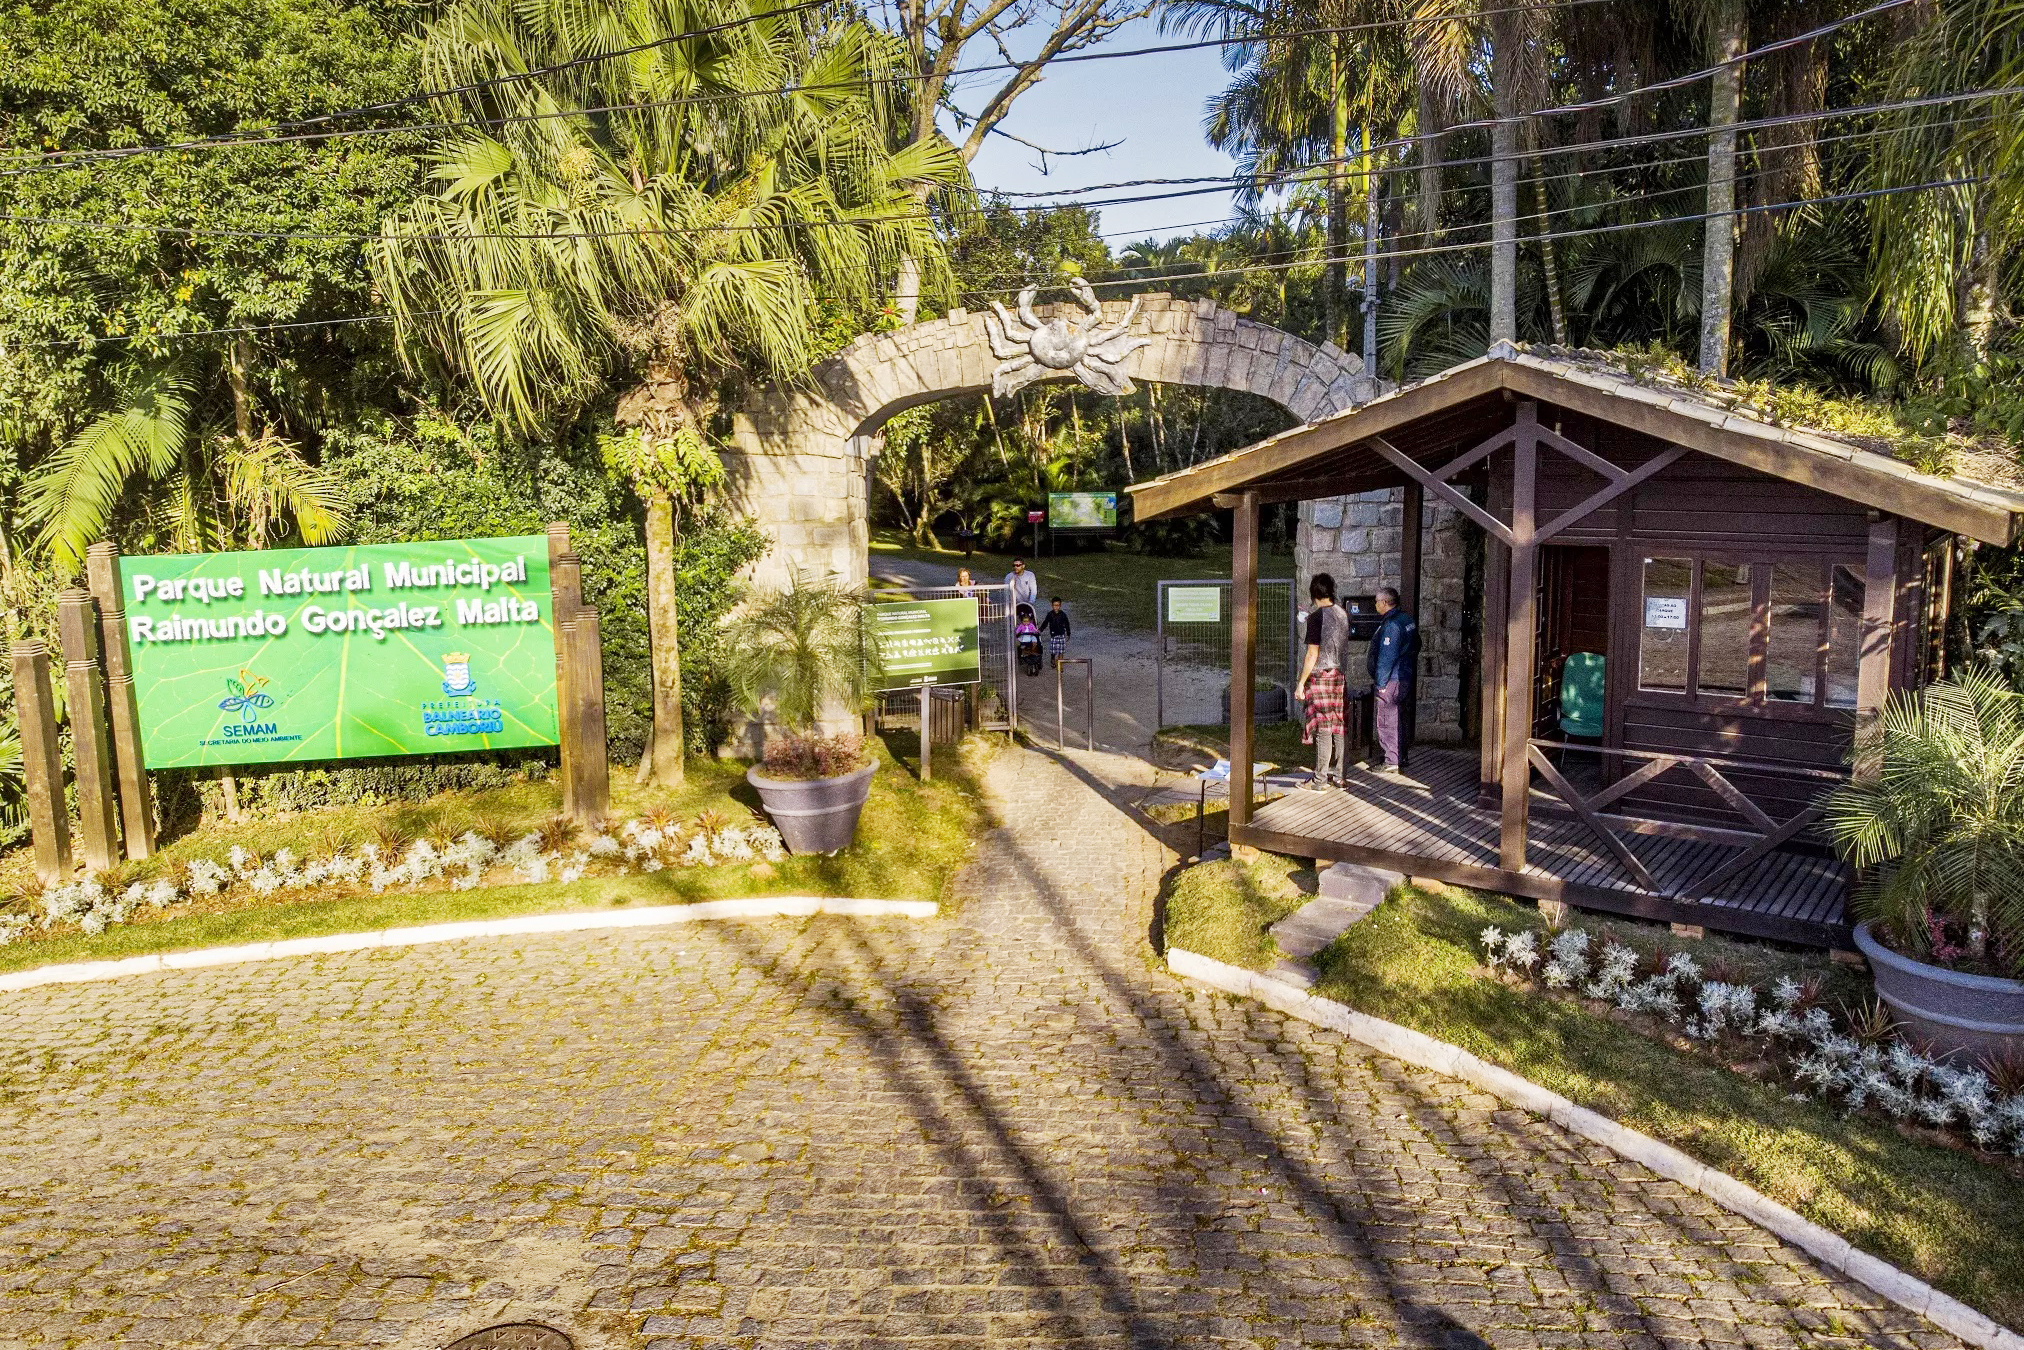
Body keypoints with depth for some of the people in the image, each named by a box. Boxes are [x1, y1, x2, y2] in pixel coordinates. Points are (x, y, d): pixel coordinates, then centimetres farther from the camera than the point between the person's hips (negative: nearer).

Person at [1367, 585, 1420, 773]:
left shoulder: (1391, 625, -20)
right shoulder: (1407, 619, 11)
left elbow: (1387, 657, -22)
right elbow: (1416, 646, 19)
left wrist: (1380, 683, -18)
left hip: (1392, 680, -10)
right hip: (1407, 678, 10)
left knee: (1388, 722, -5)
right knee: (1402, 719, 16)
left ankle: (1392, 762, -3)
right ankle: (1401, 757, 25)